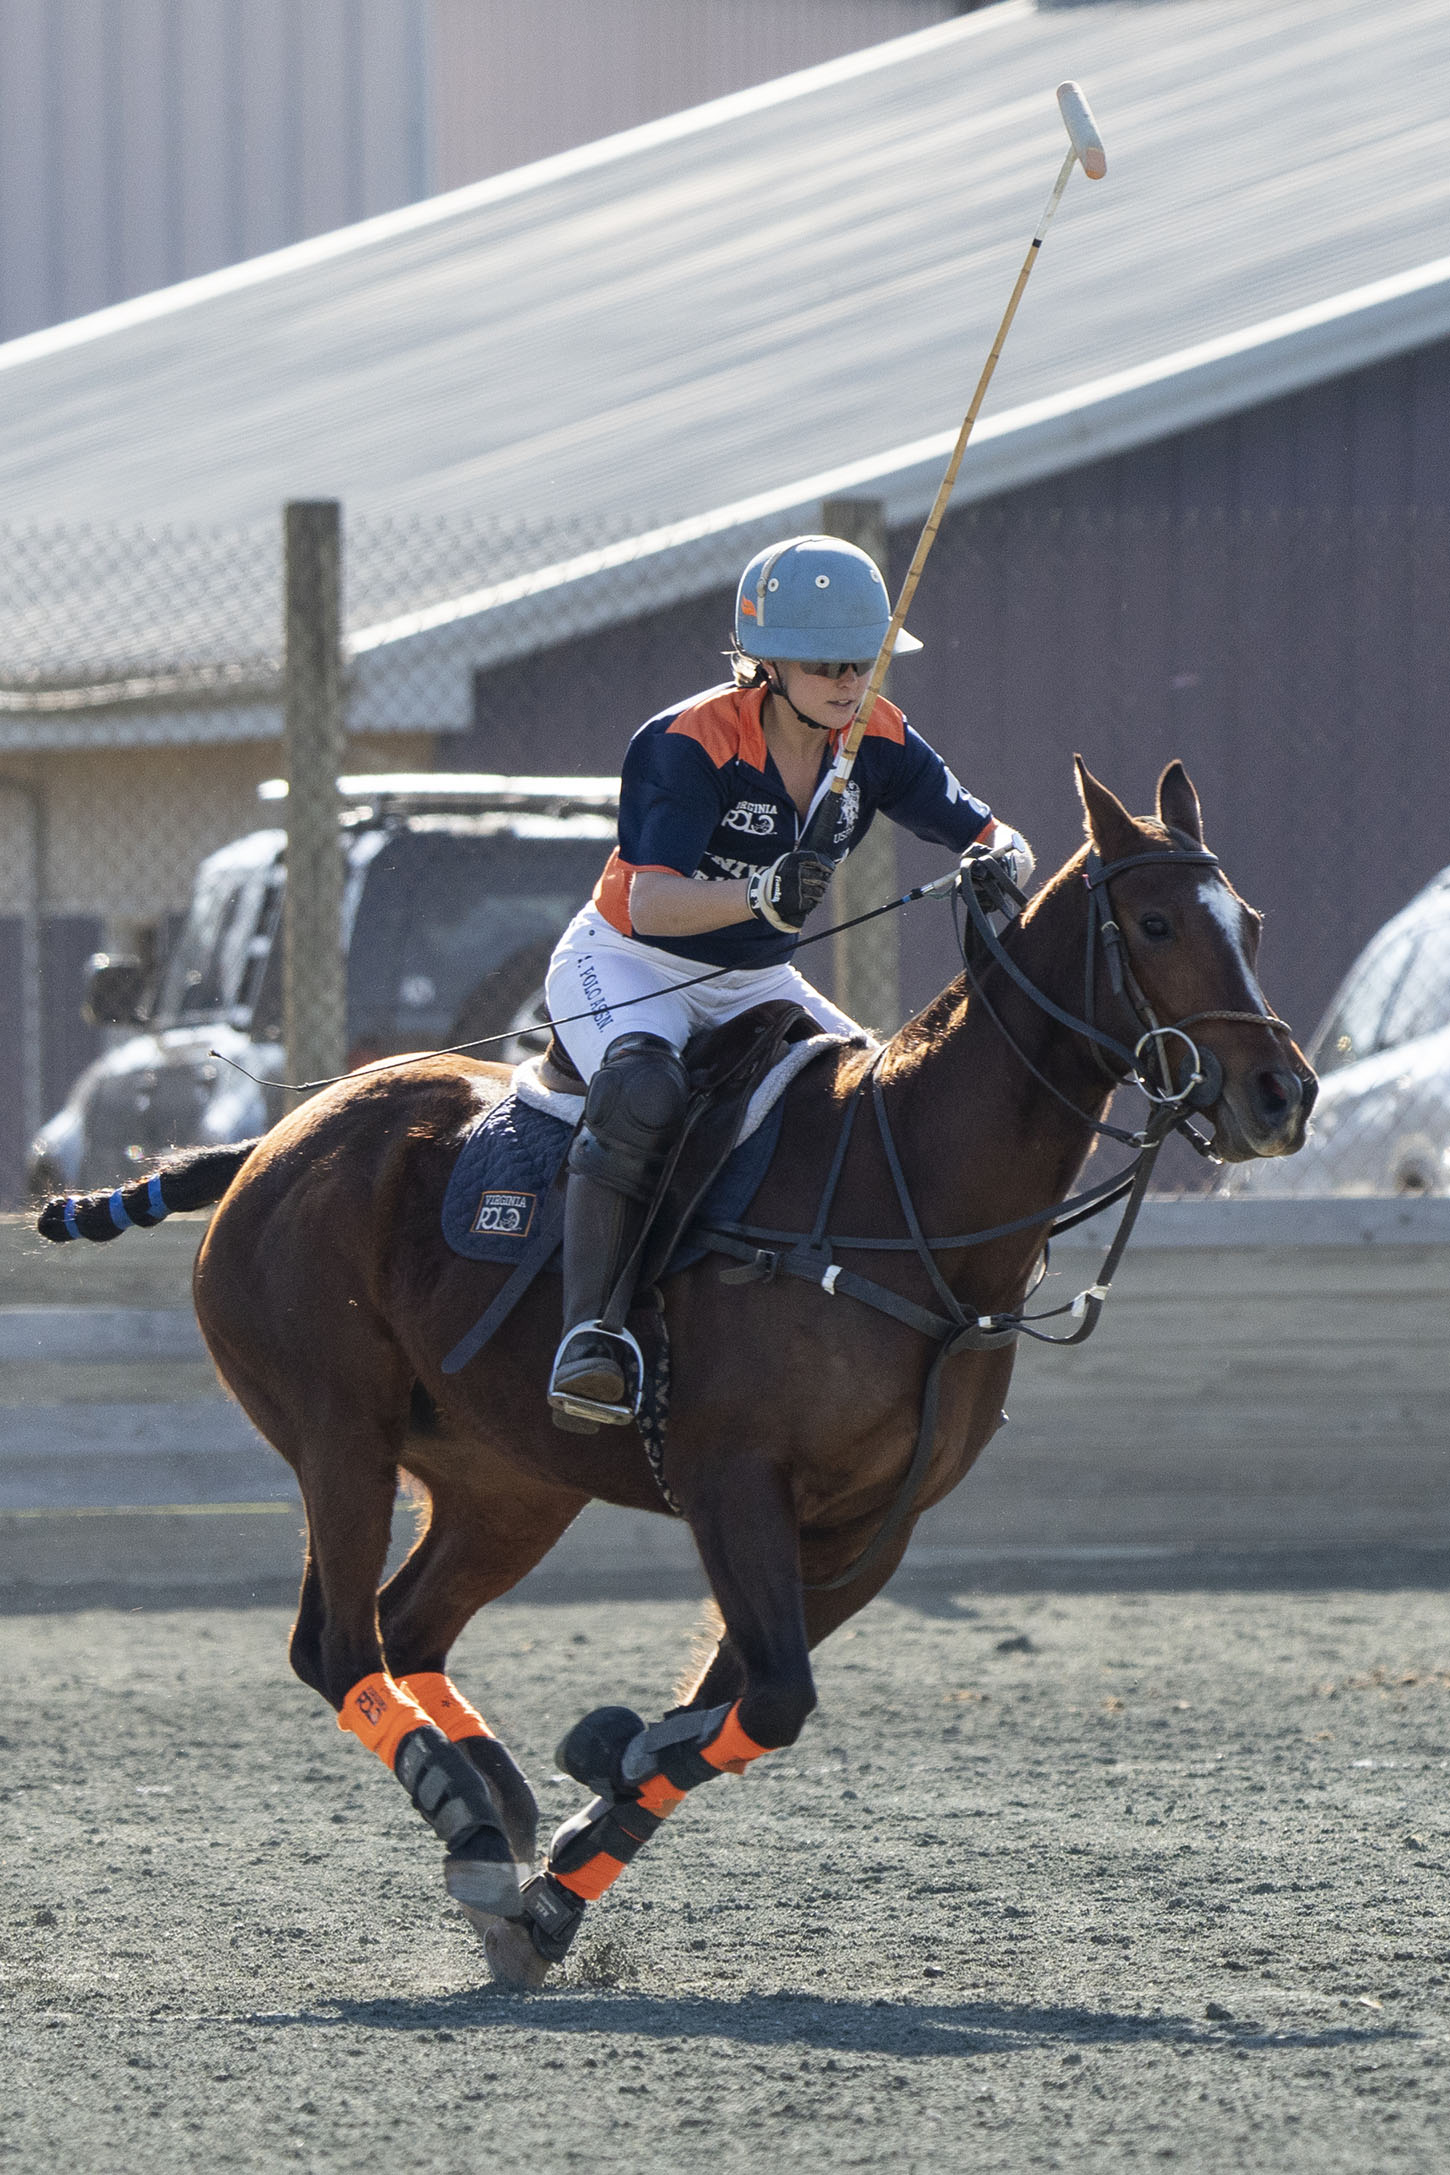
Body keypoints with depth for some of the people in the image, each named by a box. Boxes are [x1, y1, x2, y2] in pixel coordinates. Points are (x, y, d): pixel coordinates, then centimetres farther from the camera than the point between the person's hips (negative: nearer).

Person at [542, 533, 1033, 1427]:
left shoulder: (877, 742, -8)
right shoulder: (691, 744, -26)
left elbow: (998, 840, -6)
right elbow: (650, 901, -38)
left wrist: (999, 867, -32)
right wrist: (763, 897, -56)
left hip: (756, 985, 7)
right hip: (626, 967, -7)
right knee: (644, 1095, -37)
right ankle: (588, 1332, -40)